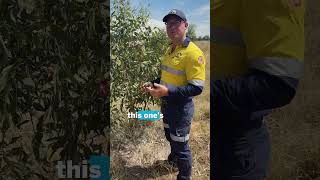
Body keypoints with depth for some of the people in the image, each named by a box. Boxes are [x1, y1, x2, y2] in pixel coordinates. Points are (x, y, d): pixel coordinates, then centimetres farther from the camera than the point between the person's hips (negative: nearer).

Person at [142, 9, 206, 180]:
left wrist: (168, 91, -33)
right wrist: (153, 83, 4)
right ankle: (174, 157, 57)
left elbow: (196, 88, -26)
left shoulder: (193, 53, -23)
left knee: (181, 145, 6)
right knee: (170, 136, 29)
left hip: (180, 107, -9)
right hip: (166, 103, 9)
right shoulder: (170, 49, 5)